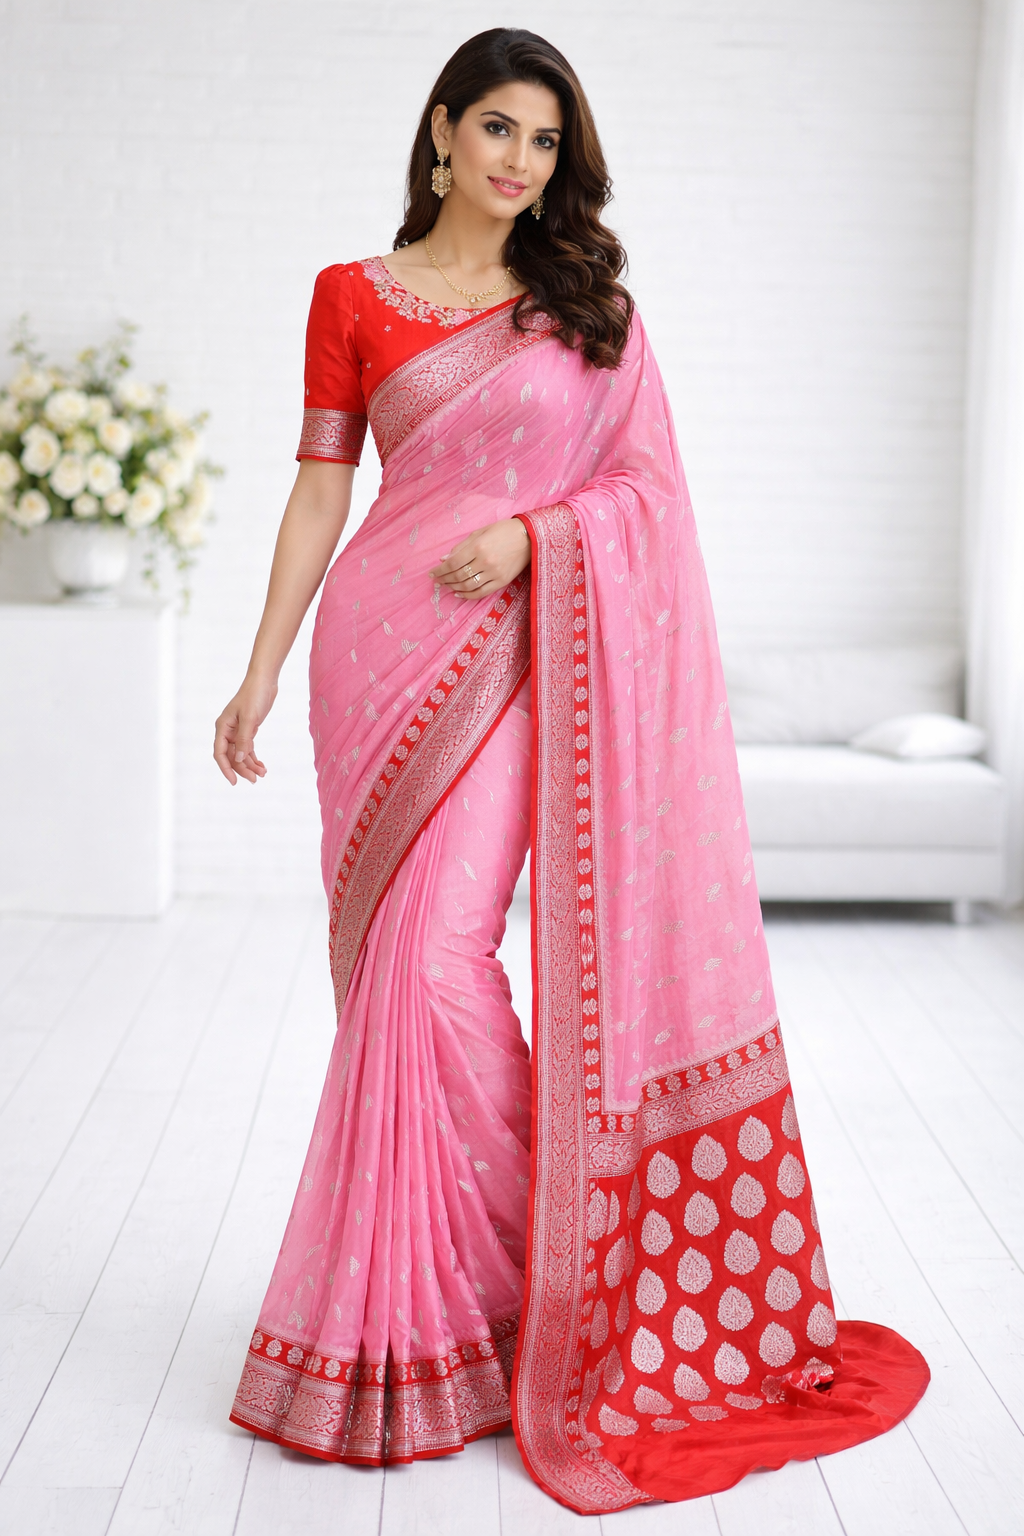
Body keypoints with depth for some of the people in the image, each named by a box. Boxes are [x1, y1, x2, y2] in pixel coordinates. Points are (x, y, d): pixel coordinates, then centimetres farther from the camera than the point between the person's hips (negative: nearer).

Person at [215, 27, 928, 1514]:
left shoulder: (590, 301, 10)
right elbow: (319, 489, 9)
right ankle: (411, 1292, 21)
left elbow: (646, 476, 7)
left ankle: (444, 1310, 4)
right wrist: (262, 668, 5)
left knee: (437, 957, -12)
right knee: (391, 966, 4)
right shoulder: (352, 297, 10)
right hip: (384, 643, 2)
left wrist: (532, 530, -12)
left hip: (519, 652, -1)